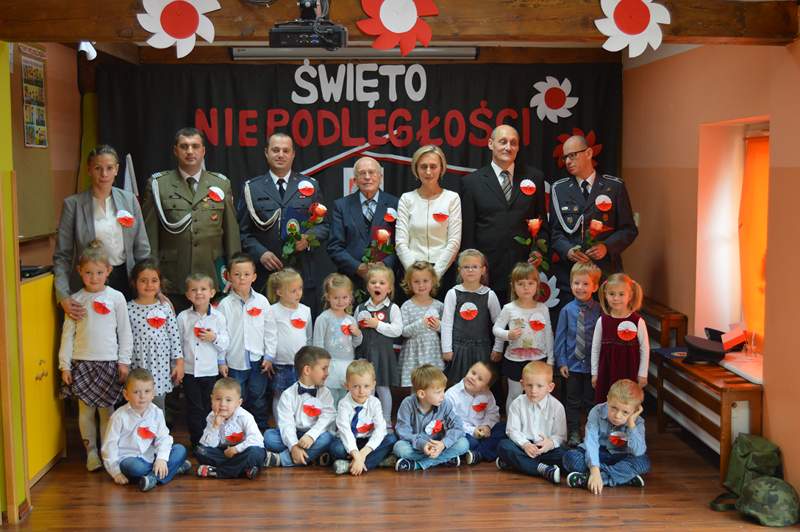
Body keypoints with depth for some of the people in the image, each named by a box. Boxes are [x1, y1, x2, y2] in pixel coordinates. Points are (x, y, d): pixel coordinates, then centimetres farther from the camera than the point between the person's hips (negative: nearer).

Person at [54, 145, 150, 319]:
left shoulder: (129, 200, 5)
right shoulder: (73, 204, -2)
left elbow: (142, 249, 8)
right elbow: (62, 255, -2)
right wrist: (63, 297, -14)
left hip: (124, 279, 2)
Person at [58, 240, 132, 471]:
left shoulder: (116, 297, -1)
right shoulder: (75, 300, 2)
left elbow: (125, 332, 2)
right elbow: (67, 334, 4)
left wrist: (124, 361, -2)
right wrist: (64, 365, 0)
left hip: (109, 363, -1)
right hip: (82, 363, 1)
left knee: (107, 410, 5)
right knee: (85, 410, 6)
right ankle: (91, 452, 16)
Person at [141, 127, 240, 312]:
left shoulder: (221, 184, 10)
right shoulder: (158, 184, 4)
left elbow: (231, 232, 10)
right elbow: (149, 234, 3)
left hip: (212, 278, 1)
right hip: (171, 283, -1)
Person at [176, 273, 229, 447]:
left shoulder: (218, 317, -2)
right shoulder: (183, 317, -1)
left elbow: (225, 344, 0)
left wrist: (214, 338, -18)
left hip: (210, 371, 0)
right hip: (189, 370, 0)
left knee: (210, 408, 9)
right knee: (194, 409, 5)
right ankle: (197, 443, 14)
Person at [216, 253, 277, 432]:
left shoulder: (262, 302, -1)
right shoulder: (225, 305, -5)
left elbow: (270, 331, 3)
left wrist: (269, 357, 0)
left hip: (258, 361, 1)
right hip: (234, 362, -1)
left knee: (259, 400, 11)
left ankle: (261, 432, 25)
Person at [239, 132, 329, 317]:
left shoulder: (310, 186, 12)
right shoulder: (252, 188, 8)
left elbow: (323, 224, 10)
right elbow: (244, 231, 6)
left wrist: (308, 238, -10)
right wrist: (261, 253, -10)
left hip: (304, 274, 1)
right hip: (266, 274, -1)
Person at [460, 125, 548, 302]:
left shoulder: (535, 178, 11)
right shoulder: (471, 182, 5)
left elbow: (543, 223, 17)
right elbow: (467, 231, 4)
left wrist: (539, 250, 0)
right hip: (486, 272, -1)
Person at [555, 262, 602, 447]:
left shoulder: (599, 310, -7)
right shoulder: (567, 310, -4)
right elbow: (560, 337, 0)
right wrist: (561, 362, -3)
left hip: (593, 364, -1)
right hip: (572, 364, 1)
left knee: (591, 400, 11)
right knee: (573, 401, 10)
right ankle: (573, 433, 22)